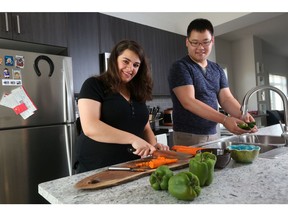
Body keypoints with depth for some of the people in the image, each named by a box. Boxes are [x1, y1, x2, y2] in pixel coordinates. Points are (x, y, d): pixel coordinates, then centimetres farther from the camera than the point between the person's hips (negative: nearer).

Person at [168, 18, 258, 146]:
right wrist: (224, 119, -29)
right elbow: (188, 102, -22)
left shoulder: (217, 69, 10)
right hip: (188, 136, -6)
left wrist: (243, 115, -18)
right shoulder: (180, 68, -11)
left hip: (213, 134, 6)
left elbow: (226, 99, 3)